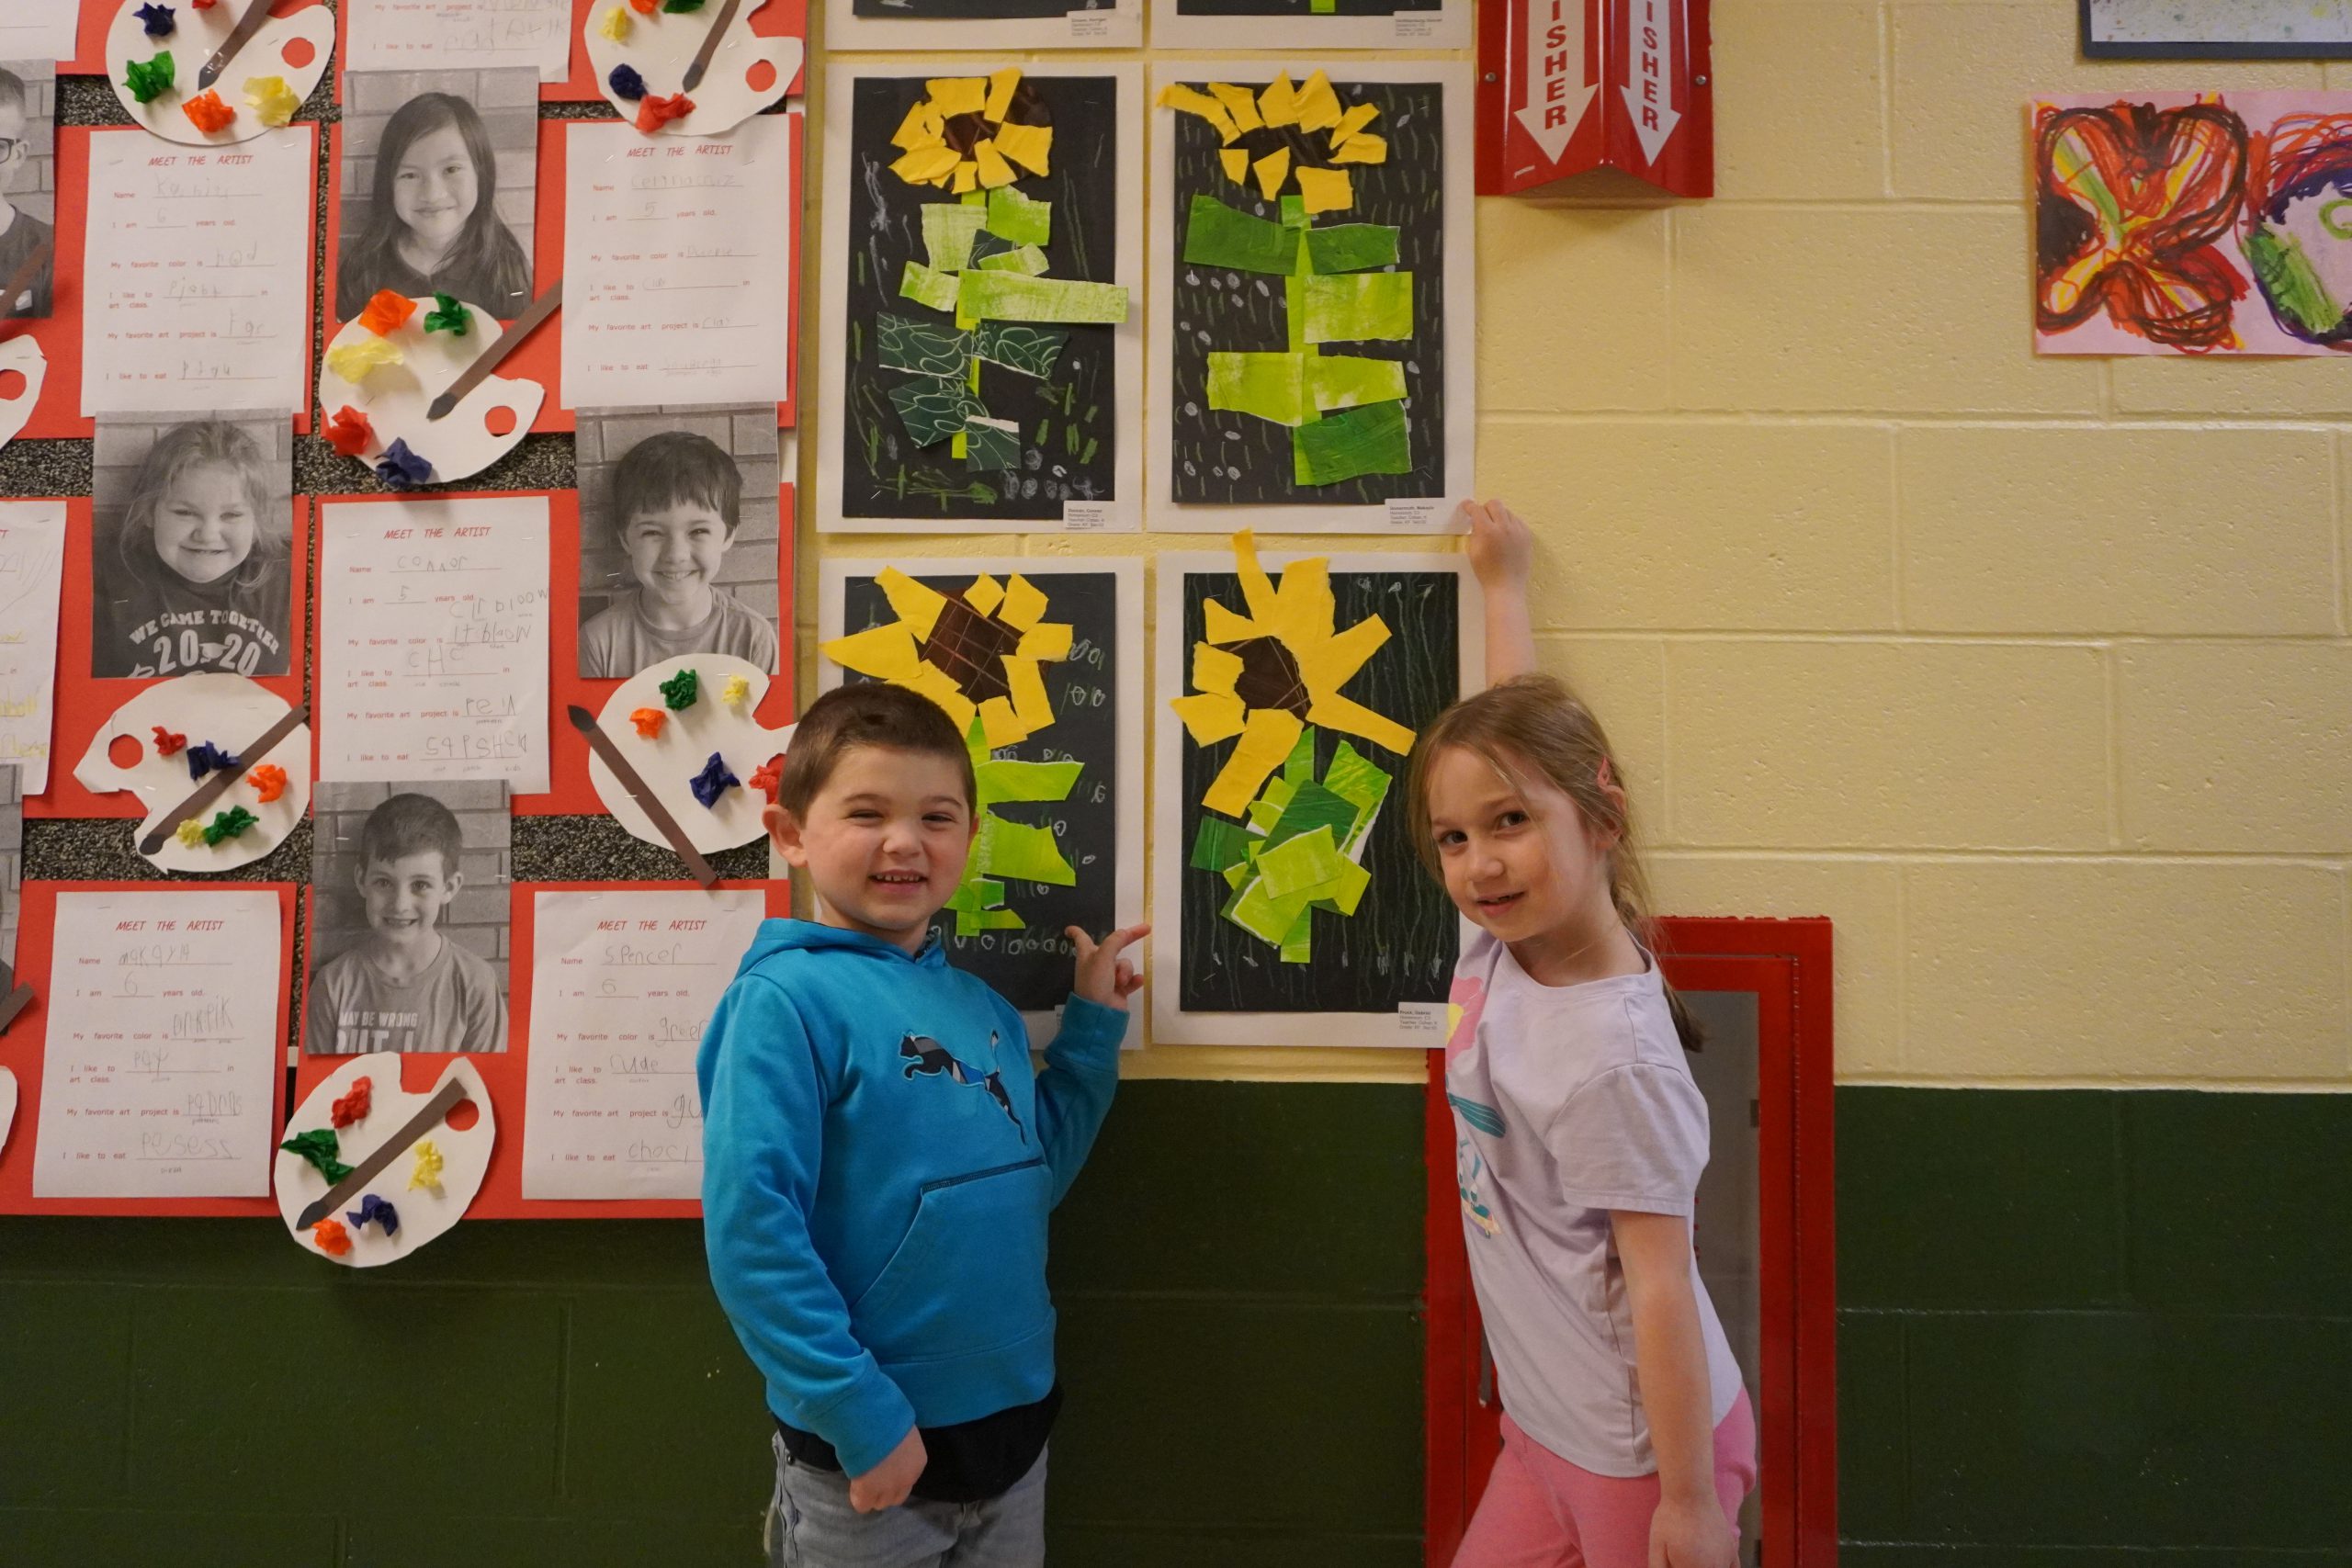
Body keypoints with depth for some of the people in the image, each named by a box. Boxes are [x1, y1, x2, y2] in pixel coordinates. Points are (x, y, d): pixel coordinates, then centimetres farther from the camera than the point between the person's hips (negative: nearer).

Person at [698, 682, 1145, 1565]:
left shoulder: (982, 1007, 3)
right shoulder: (787, 1000, -17)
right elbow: (750, 1227, -21)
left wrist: (1094, 1022, 7)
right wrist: (857, 1413, -20)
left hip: (1014, 1424, 6)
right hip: (868, 1451, -6)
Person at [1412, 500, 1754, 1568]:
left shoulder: (1612, 1059, -26)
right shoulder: (1509, 942, -7)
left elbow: (1660, 1289, -22)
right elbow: (1515, 726, 4)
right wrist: (1501, 583, 15)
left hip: (1641, 1450, -7)